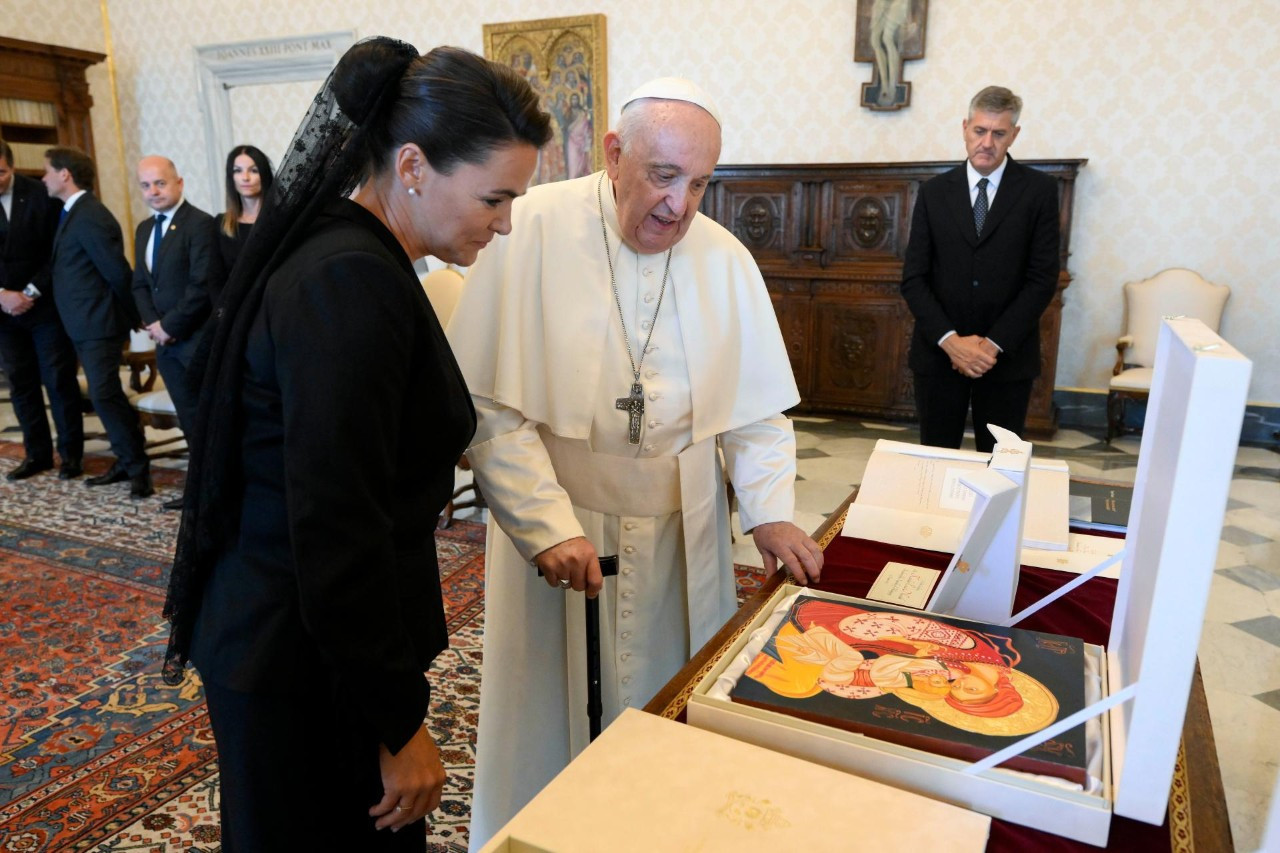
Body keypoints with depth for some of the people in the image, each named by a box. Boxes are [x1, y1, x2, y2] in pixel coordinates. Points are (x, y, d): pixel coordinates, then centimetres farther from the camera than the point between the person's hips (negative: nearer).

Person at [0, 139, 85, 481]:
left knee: (59, 381, 2)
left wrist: (31, 292, -12)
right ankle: (37, 453, 16)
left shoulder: (41, 196, -6)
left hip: (45, 305, -3)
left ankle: (71, 453, 11)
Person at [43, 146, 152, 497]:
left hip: (98, 324, -10)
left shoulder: (89, 218, -19)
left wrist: (133, 316, -9)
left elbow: (118, 271, -20)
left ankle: (136, 467, 0)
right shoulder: (74, 212, 12)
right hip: (85, 324, 10)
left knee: (104, 396, -9)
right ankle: (129, 461, 21)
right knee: (106, 395, 13)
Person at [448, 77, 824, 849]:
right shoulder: (533, 232, -12)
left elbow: (756, 406, 6)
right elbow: (491, 406, -14)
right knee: (554, 723, 11)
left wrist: (771, 511, -7)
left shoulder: (725, 259, 0)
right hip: (557, 525, -3)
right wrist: (550, 526, -20)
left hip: (681, 535, 3)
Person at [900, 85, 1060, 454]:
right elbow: (913, 278, 0)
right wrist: (949, 340, -12)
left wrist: (995, 343, -13)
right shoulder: (934, 192, 5)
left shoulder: (1039, 190, 1)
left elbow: (1043, 278, -4)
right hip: (939, 353, 1)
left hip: (1007, 356, -1)